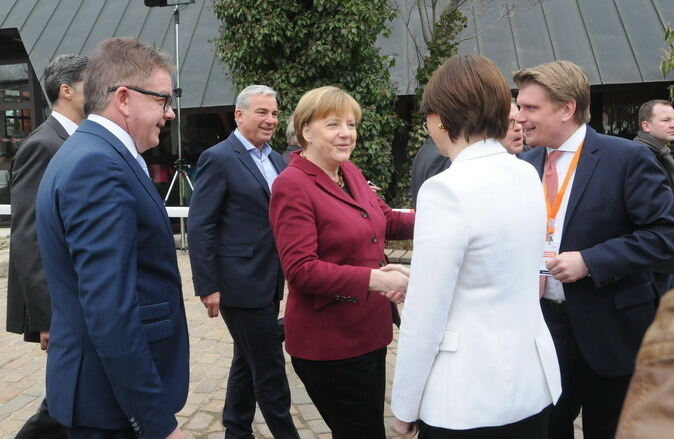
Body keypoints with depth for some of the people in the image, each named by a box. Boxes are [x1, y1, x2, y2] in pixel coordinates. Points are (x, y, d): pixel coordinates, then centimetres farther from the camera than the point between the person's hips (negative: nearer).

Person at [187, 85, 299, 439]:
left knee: (247, 362, 19)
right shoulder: (218, 158, -10)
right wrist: (207, 287, -16)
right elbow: (199, 227, -13)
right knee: (269, 367, 0)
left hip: (269, 282, 8)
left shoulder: (276, 160, 12)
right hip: (240, 283, -8)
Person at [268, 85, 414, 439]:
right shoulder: (292, 186, -17)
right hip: (329, 342, -8)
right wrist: (373, 279, -29)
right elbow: (300, 270, -23)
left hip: (369, 330, 8)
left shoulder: (350, 172, 7)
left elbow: (386, 221, 18)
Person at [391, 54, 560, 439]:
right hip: (533, 380, 7)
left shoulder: (447, 189, -21)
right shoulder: (528, 176, 2)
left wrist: (405, 405, -5)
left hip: (468, 394, -7)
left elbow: (424, 316, -18)